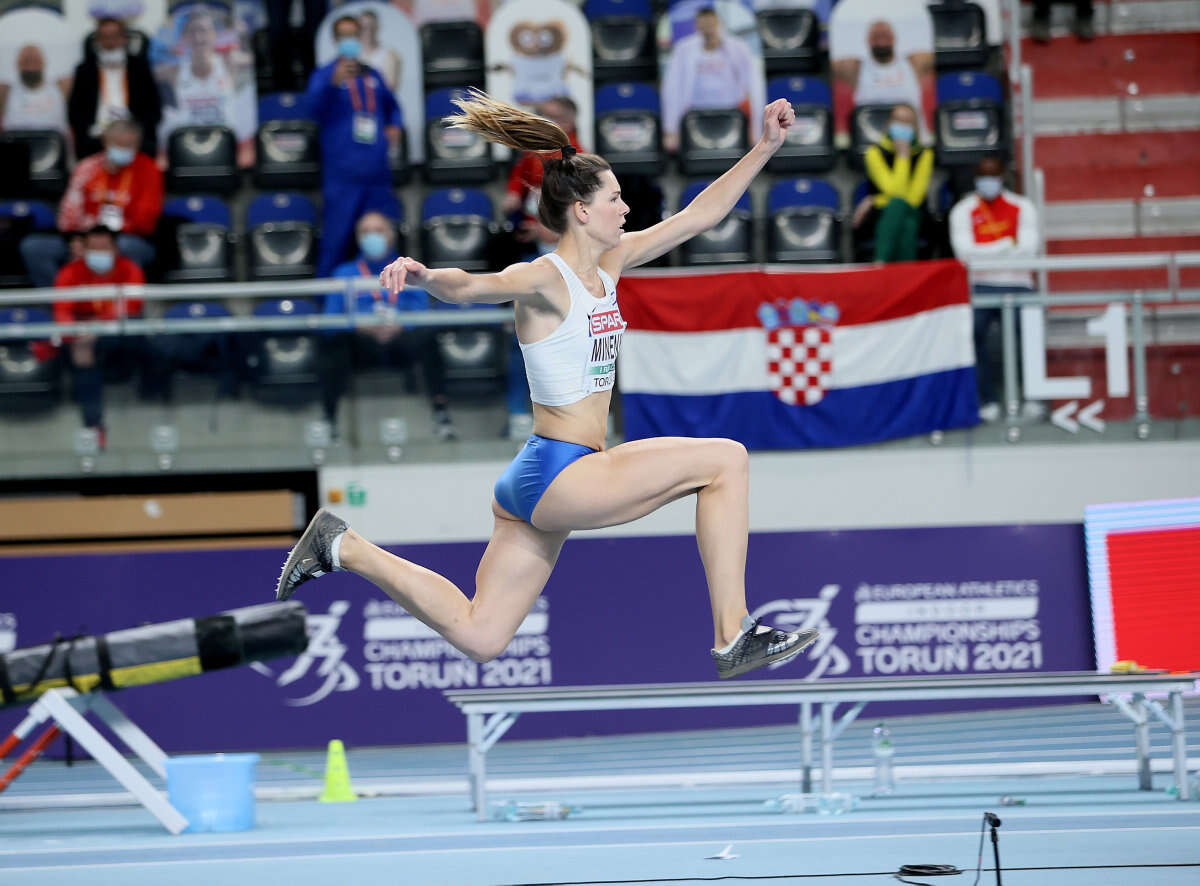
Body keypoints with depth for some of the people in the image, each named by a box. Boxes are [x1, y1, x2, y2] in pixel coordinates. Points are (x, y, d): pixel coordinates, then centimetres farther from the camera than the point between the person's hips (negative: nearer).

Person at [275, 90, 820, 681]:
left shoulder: (609, 264, 11)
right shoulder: (545, 280, -14)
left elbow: (698, 215, 17)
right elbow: (471, 286, -33)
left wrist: (765, 148, 15)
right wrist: (424, 277, -55)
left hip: (540, 489, 9)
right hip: (557, 474, -9)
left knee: (478, 638, 12)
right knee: (725, 459, -12)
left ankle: (345, 547, 17)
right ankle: (733, 639, -13)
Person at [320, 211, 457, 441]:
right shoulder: (345, 273, 24)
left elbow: (422, 313, 8)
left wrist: (399, 325, -15)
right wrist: (361, 326, -12)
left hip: (400, 340, 0)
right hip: (363, 346, 0)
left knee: (425, 336, -34)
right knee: (336, 341, -34)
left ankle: (441, 414, -41)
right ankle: (329, 418, -43)